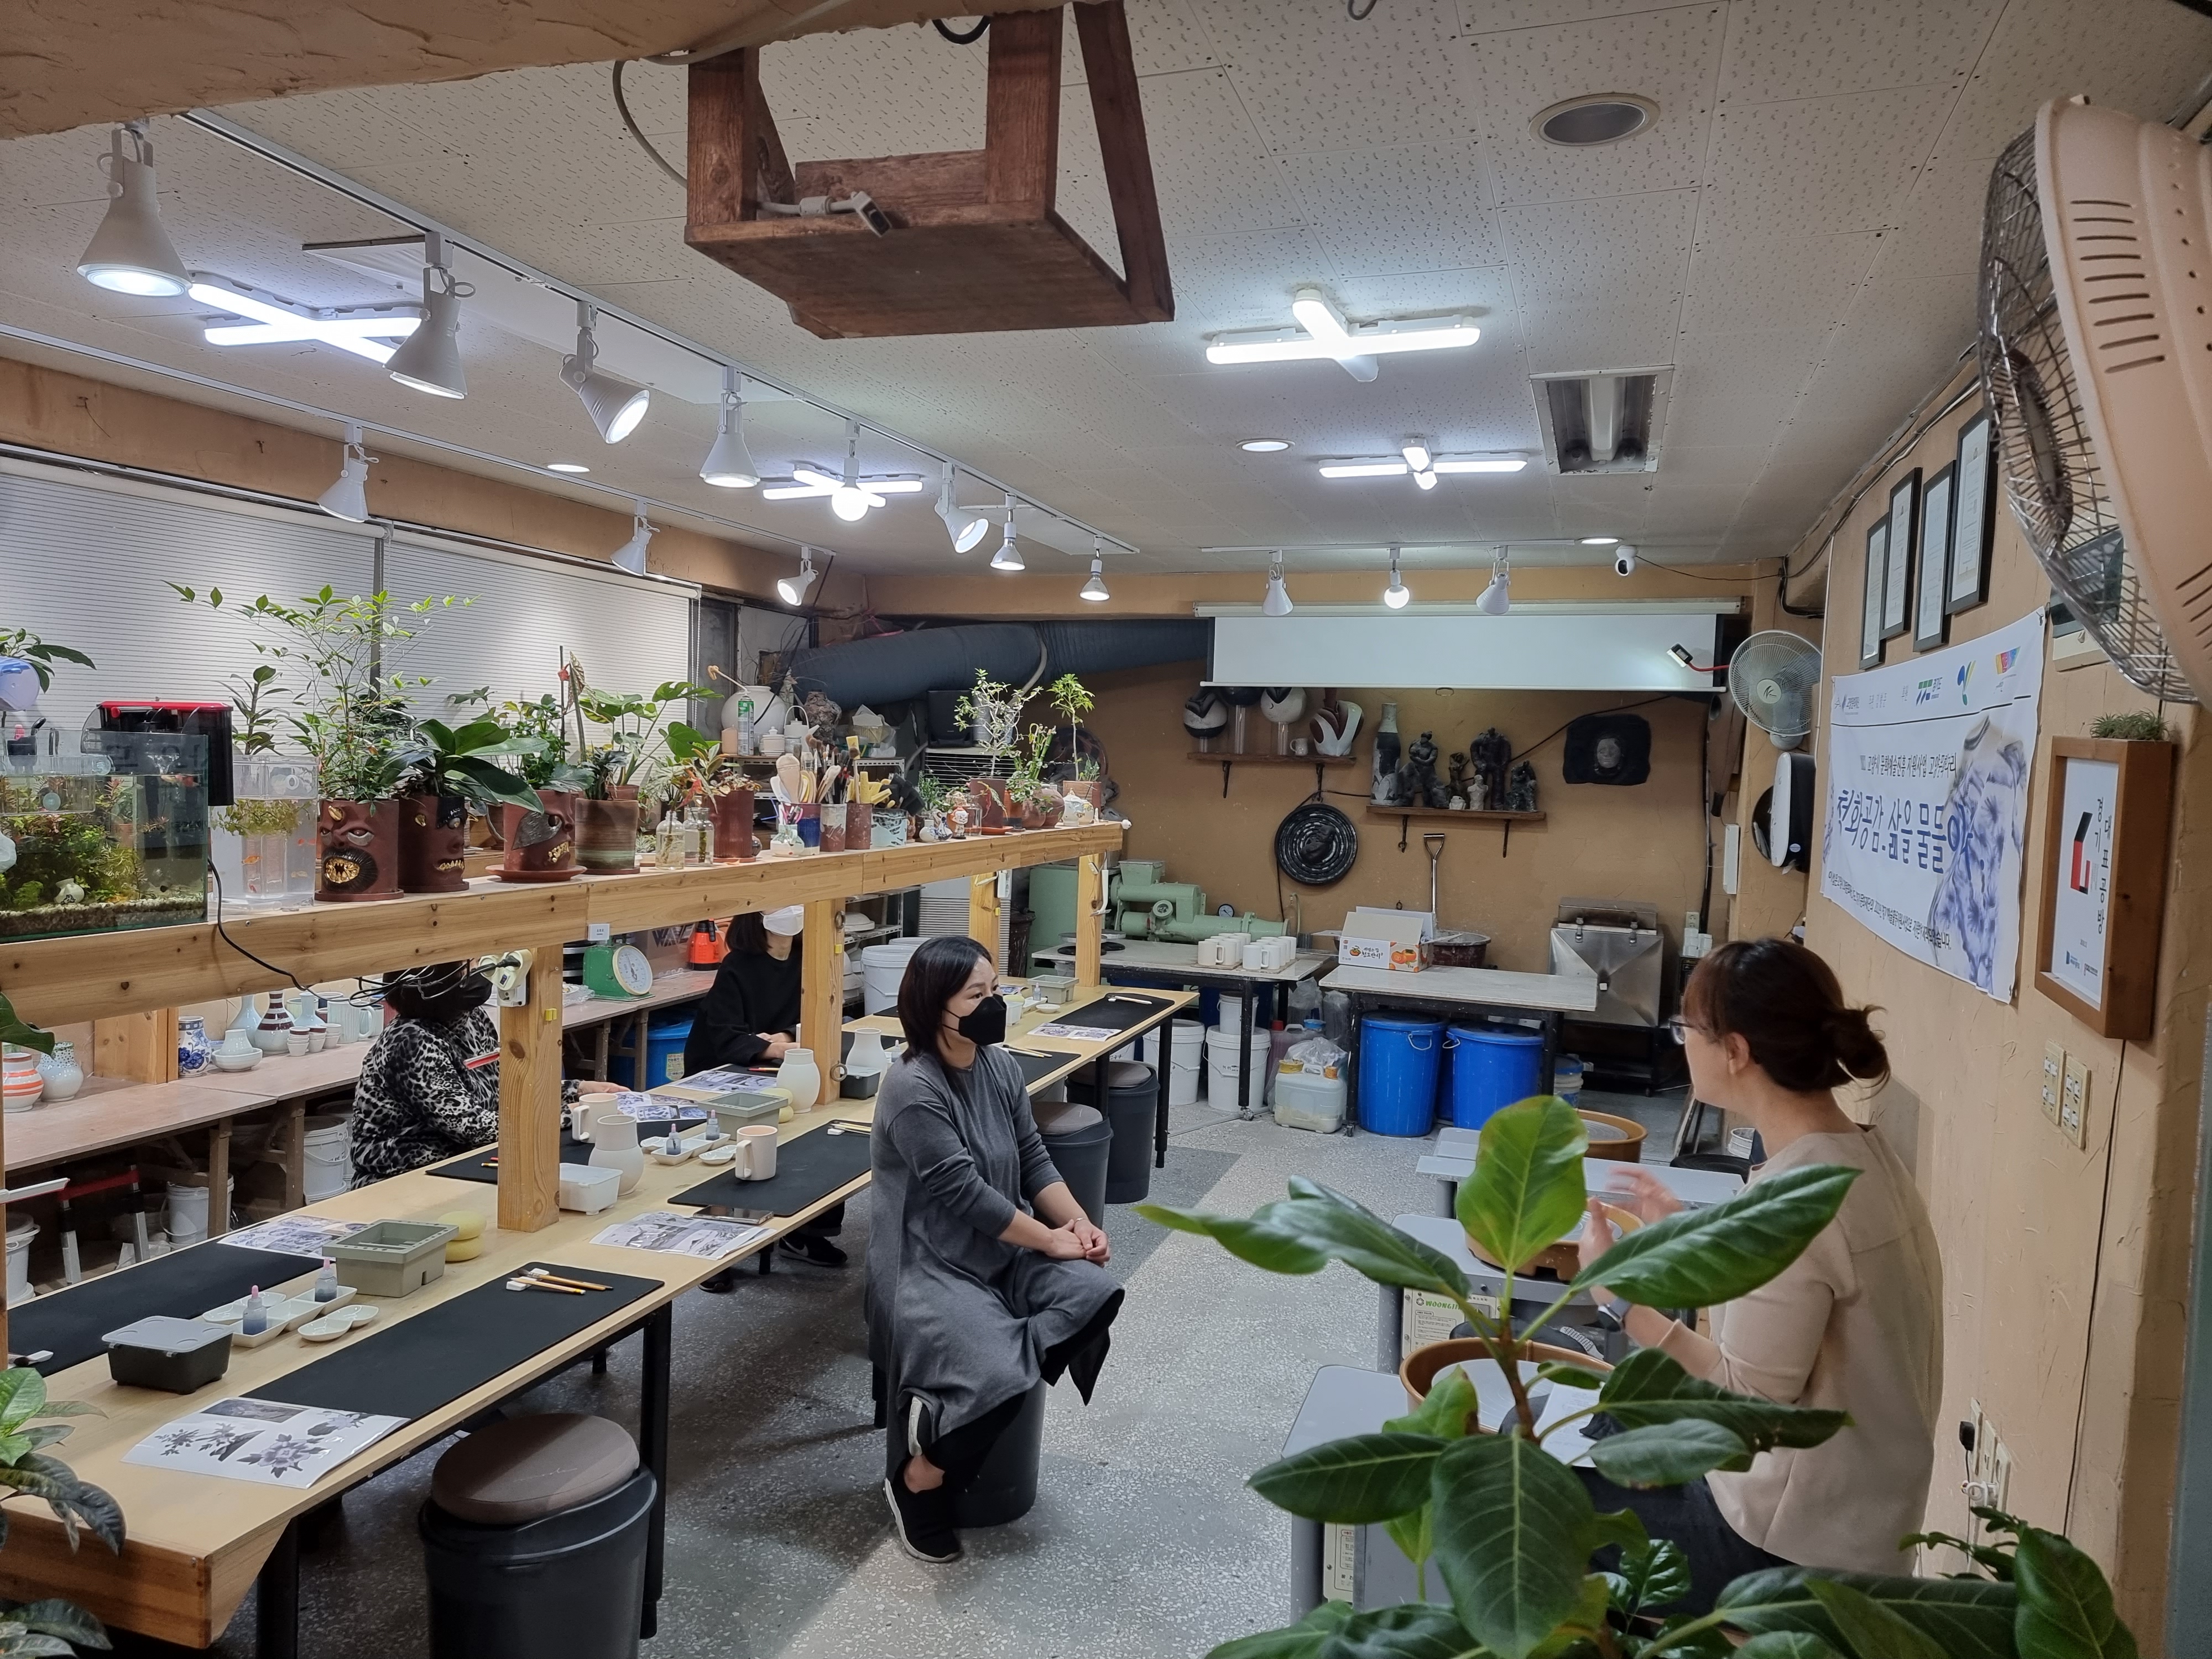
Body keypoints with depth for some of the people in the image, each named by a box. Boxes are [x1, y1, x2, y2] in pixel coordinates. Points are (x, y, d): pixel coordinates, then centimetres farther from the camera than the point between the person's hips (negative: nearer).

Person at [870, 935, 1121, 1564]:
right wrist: (1050, 1239, -16)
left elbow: (1034, 1159, 8)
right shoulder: (913, 1088, -20)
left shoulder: (999, 1066, 3)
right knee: (998, 1377, -27)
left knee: (1094, 1295, -17)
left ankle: (942, 1407, -9)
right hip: (928, 1264, -7)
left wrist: (1078, 1222, -7)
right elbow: (962, 1192, -21)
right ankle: (915, 1484, 2)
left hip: (1002, 1250, 8)